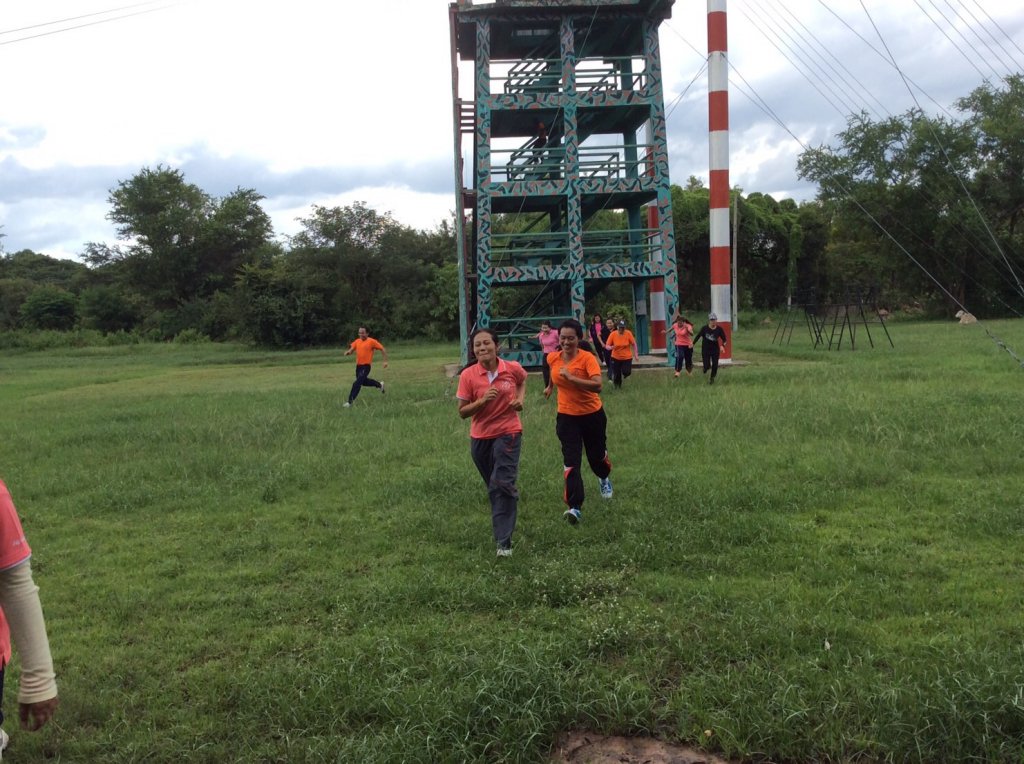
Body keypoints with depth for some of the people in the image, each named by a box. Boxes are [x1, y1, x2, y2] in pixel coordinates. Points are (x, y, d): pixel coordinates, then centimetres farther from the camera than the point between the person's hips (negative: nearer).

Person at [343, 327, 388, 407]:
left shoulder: (372, 341, -9)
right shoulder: (357, 341, 6)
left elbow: (382, 349, -5)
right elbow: (351, 350, 4)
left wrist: (385, 361, -9)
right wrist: (348, 352, -20)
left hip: (366, 366, -7)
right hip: (358, 365, 7)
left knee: (357, 383, -15)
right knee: (364, 382, 24)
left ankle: (350, 401, -10)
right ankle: (379, 385, 47)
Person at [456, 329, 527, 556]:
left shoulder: (512, 368, -7)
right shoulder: (468, 375, -10)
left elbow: (522, 380, 19)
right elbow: (462, 412, -6)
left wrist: (520, 399, 0)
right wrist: (482, 400, -23)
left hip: (508, 433, -2)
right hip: (480, 438, 2)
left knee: (503, 484, -14)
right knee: (494, 487, 17)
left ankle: (504, 542, -12)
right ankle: (502, 527, 42)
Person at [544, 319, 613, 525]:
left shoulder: (587, 358, -20)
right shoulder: (553, 358, -5)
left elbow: (597, 385, -34)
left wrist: (571, 377, -38)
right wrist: (550, 386, 35)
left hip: (592, 414, -2)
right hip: (566, 416, 2)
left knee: (597, 456, 17)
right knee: (571, 462, -9)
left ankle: (604, 479, 52)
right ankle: (575, 508, -12)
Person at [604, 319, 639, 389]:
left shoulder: (628, 333, -13)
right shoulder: (613, 334, -13)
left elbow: (633, 344, -2)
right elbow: (607, 345, -10)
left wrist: (636, 354, -3)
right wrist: (610, 347, -34)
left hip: (627, 357, 0)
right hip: (616, 358, 0)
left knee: (627, 372, -14)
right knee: (616, 374, -1)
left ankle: (623, 375, 26)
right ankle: (617, 385, 31)